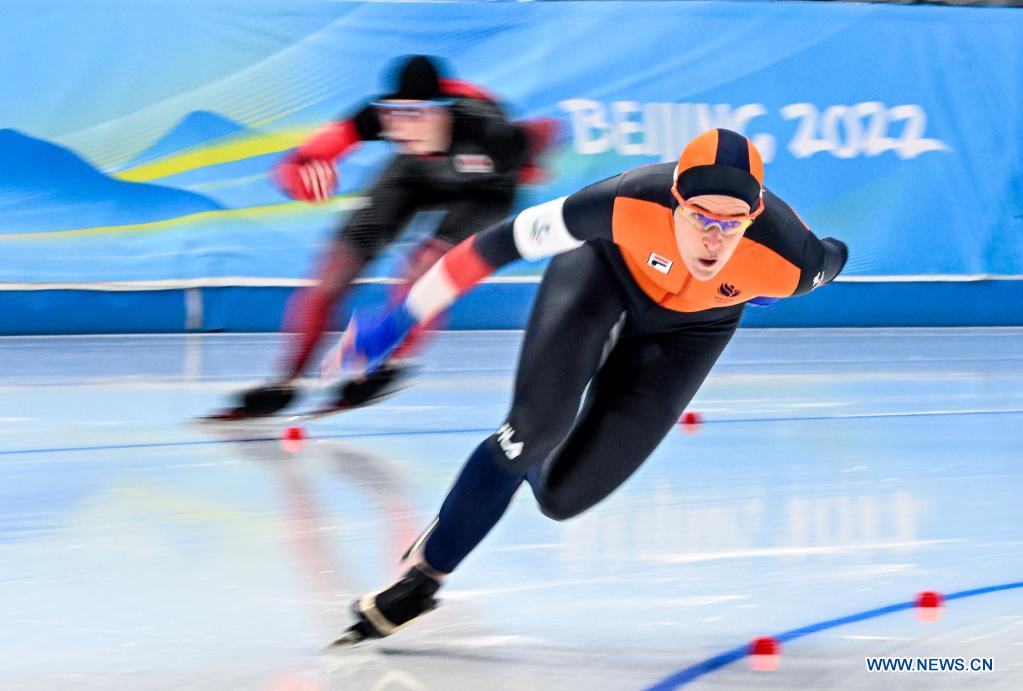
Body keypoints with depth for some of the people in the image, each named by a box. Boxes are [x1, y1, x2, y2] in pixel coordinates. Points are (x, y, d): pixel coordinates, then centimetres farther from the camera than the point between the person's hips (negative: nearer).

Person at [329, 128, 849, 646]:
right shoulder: (631, 204, -39)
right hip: (605, 269, -1)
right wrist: (403, 318, -26)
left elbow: (830, 259, -10)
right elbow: (501, 243, -30)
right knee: (536, 424, -23)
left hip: (689, 330, 2)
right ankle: (421, 577, -3)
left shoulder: (788, 262, -36)